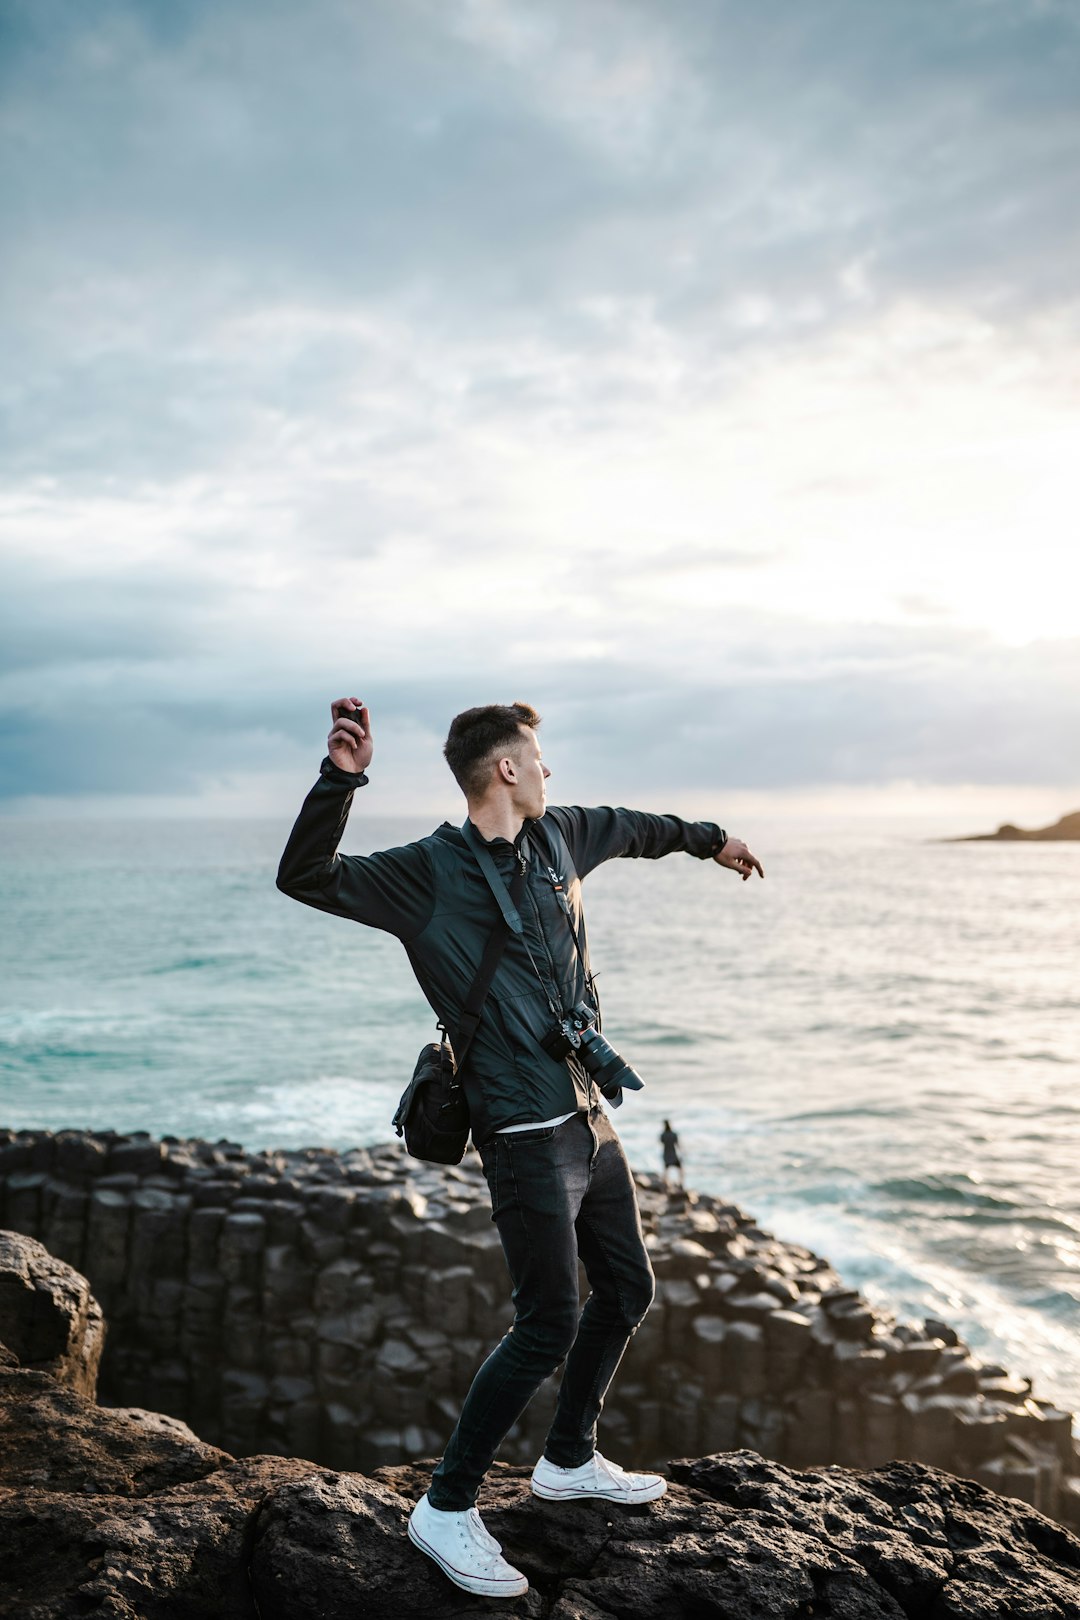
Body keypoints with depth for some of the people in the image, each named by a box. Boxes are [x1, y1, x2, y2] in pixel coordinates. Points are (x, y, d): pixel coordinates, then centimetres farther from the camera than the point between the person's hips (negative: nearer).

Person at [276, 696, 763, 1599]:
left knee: (627, 1291, 17)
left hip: (591, 1114, 9)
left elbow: (626, 828, 29)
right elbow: (306, 878, -21)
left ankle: (570, 1461, 37)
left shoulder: (555, 836, 9)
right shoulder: (427, 872, -12)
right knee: (550, 1326, -8)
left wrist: (709, 838, 44)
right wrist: (342, 778, -36)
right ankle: (447, 1508, 8)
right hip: (528, 1134, -8)